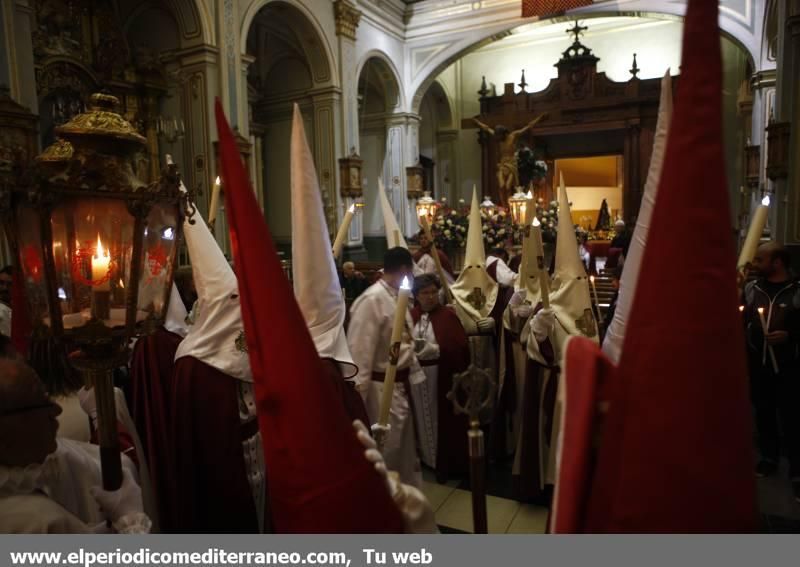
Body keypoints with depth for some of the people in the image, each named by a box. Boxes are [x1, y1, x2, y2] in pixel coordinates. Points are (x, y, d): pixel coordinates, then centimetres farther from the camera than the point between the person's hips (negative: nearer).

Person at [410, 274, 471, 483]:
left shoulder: (448, 315, -7)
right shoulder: (410, 316, 3)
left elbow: (460, 347, -13)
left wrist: (436, 350, -24)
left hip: (443, 378, -3)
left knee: (443, 420, 7)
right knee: (423, 418, 14)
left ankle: (446, 463, 22)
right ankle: (425, 458, 32)